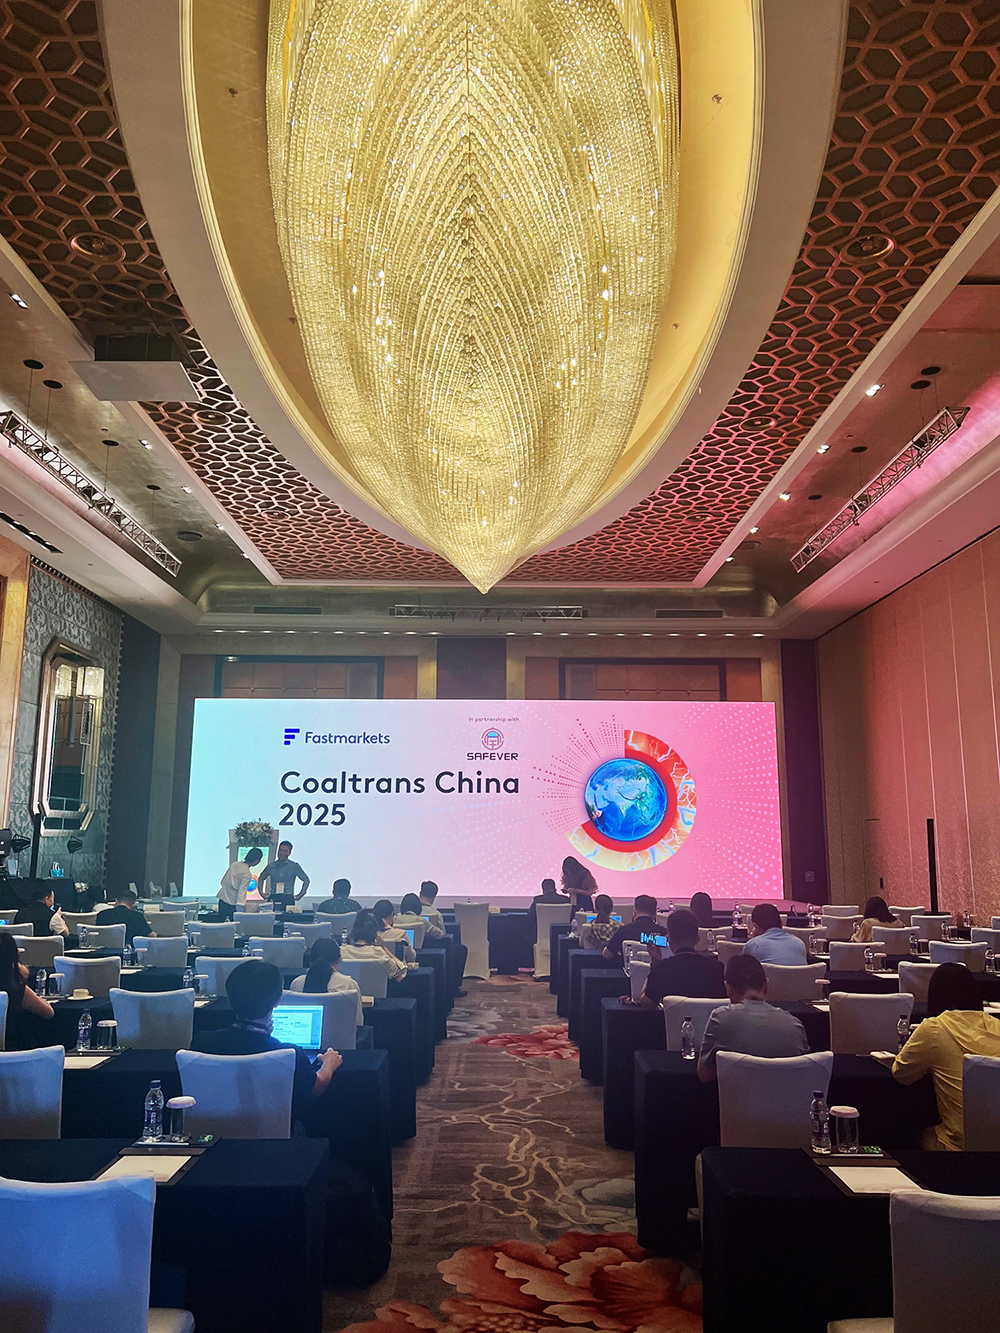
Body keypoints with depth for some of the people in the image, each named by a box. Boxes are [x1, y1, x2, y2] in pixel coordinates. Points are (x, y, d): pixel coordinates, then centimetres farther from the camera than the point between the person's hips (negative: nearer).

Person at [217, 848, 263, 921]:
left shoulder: (234, 864, 2)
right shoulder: (247, 874, -17)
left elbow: (222, 882, 11)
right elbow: (241, 893, -21)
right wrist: (240, 910, -20)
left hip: (222, 899, 7)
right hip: (232, 904, -7)